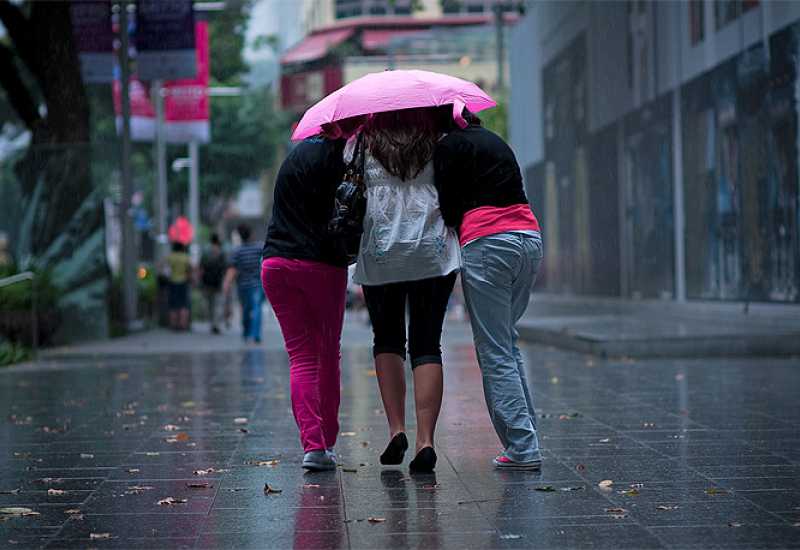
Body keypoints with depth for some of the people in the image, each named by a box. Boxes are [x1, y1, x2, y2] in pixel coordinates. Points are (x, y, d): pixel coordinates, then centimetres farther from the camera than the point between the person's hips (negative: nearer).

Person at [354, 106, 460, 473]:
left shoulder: (363, 145, 5)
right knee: (426, 345, 2)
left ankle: (396, 429, 3)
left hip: (380, 253, 0)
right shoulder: (439, 143, 8)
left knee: (387, 340, 16)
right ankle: (425, 440, -9)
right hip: (433, 252, 0)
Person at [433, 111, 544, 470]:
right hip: (529, 238, 8)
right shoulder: (495, 141, 24)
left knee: (495, 353, -3)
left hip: (487, 242, -8)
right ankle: (525, 437, 15)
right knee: (507, 341, 19)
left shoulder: (449, 146, 1)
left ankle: (523, 449, -6)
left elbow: (450, 207, -5)